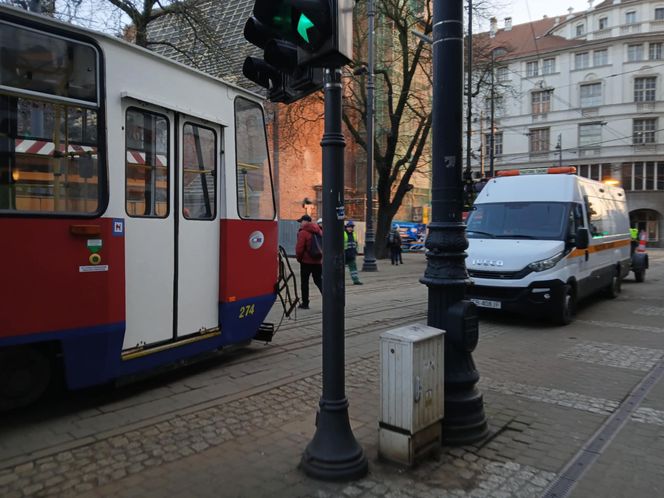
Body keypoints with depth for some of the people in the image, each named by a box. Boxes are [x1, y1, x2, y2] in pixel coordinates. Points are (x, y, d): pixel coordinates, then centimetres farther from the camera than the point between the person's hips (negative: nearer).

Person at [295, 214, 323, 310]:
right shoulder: (319, 231, 8)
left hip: (306, 261, -6)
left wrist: (299, 258, 1)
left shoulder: (303, 232, -13)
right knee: (319, 281, 12)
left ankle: (305, 303, 10)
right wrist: (321, 257, 15)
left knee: (304, 282, 6)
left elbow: (299, 248, -16)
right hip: (318, 261, 6)